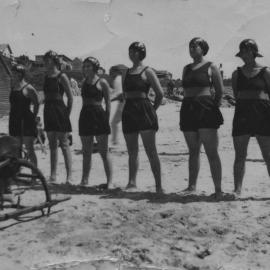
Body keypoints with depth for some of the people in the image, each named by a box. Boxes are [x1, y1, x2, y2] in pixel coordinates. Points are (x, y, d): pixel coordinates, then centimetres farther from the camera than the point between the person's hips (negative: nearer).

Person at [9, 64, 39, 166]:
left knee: (29, 149, -6)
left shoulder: (28, 88, -9)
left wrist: (33, 117, -7)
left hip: (26, 121, -7)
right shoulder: (12, 87, 12)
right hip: (14, 121, 7)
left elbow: (36, 104, -5)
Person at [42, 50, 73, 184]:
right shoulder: (46, 77, 12)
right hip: (48, 112, 7)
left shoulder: (62, 76, -6)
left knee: (64, 145, -5)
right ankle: (53, 175, 15)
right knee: (52, 145, 10)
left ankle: (69, 176, -3)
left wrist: (67, 114, -7)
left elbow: (70, 98, -6)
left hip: (60, 111, -7)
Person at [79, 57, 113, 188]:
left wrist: (107, 120, -9)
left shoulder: (102, 82, -1)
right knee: (86, 152, 10)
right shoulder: (84, 83, 16)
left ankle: (109, 181, -1)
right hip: (85, 116, 6)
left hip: (99, 115, -6)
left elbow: (108, 103, -3)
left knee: (104, 151, -4)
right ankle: (84, 180, 17)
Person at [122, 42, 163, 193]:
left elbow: (160, 93, -4)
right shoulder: (126, 73, 16)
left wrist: (153, 110, -1)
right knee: (132, 151, 9)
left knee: (151, 151, -7)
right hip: (128, 111, 6)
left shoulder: (147, 71, -1)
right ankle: (132, 182, 15)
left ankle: (159, 185, -5)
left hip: (144, 110, -6)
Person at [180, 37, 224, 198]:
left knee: (212, 152, -7)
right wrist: (190, 104, 11)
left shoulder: (211, 67, 2)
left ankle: (218, 189, -4)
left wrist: (213, 106, 4)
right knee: (193, 151, 11)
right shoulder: (186, 69, 17)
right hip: (188, 110, 6)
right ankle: (192, 186, 17)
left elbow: (220, 90, 2)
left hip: (206, 110, -5)